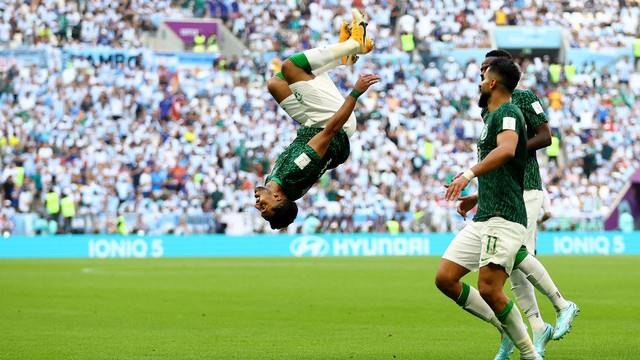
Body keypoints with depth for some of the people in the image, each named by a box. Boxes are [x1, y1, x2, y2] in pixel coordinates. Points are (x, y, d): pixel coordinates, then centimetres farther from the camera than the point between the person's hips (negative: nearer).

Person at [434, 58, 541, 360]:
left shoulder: (506, 113, -7)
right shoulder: (494, 118, 24)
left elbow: (507, 150, -30)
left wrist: (469, 174, -37)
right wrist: (477, 198, 31)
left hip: (504, 218, -10)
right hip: (483, 219, 10)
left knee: (489, 288, -20)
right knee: (445, 279, 2)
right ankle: (507, 328, 8)